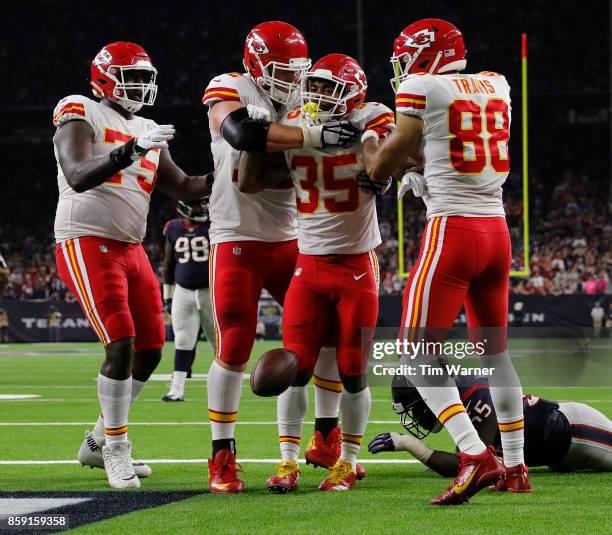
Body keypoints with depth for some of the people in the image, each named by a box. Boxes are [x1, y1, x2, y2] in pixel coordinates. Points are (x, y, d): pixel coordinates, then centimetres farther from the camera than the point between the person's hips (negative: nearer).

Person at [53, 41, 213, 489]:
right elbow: (77, 177, -22)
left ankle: (99, 443, 21)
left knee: (150, 349, 8)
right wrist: (130, 150, -33)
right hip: (88, 245, -8)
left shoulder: (147, 132, 16)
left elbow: (185, 187, 19)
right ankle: (116, 450, -5)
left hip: (131, 250, 8)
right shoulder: (80, 114, -6)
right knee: (121, 346, -16)